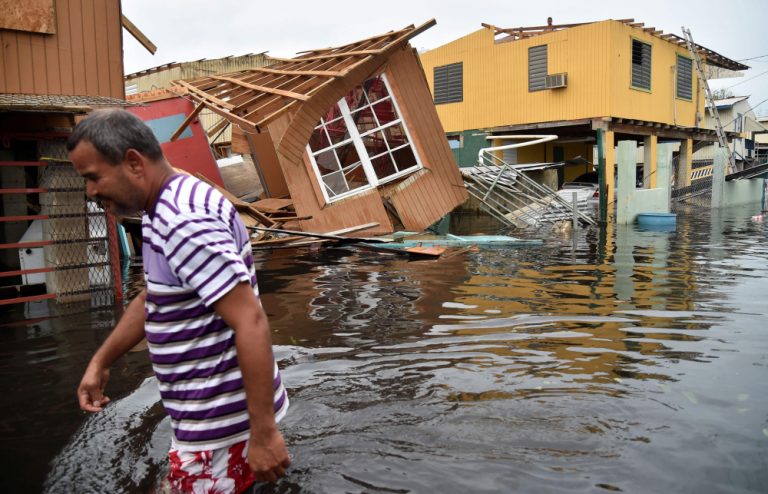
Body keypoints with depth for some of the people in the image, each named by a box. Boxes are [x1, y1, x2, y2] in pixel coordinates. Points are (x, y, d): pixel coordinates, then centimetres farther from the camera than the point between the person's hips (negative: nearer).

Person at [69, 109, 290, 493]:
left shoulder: (185, 222, -25)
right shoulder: (162, 212, 7)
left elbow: (252, 325, -29)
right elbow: (151, 298, 21)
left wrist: (263, 431, -27)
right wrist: (100, 362, 22)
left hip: (222, 421, -9)